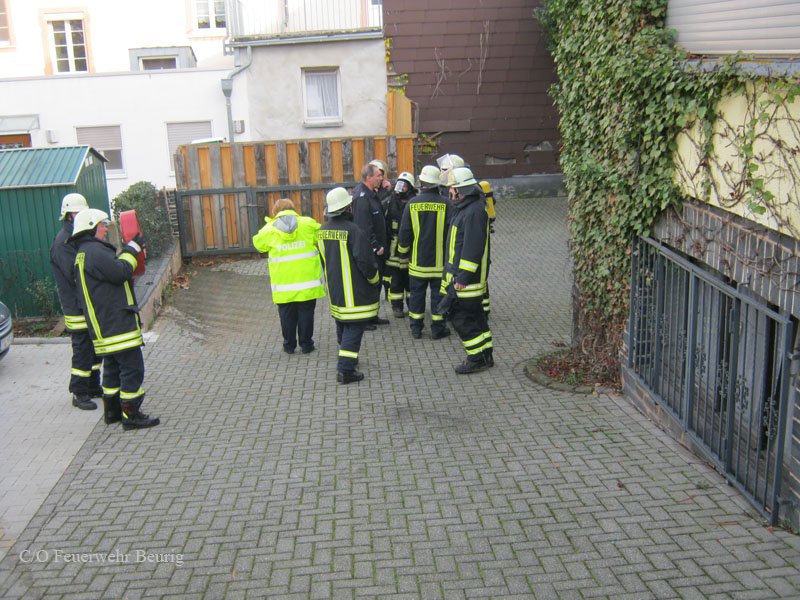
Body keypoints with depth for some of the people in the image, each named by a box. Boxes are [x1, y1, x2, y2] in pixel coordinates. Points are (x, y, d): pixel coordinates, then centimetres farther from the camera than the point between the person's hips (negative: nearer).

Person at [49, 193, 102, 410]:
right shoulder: (63, 242, -16)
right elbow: (75, 273, -24)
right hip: (76, 306, -9)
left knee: (95, 348, 16)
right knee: (82, 350, -4)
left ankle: (93, 387, 27)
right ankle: (79, 394, 5)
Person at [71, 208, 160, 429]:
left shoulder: (85, 253, 19)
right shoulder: (94, 251, -16)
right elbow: (121, 271, -23)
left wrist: (129, 250, 10)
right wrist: (132, 248, -11)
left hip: (105, 326, 11)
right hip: (117, 323, -11)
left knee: (113, 368, 19)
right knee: (132, 368, -5)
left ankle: (112, 411, 27)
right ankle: (131, 415, -1)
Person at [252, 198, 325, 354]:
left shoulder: (269, 229, -4)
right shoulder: (308, 224, -4)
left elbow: (258, 243, 12)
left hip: (284, 283, 0)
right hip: (307, 280, 0)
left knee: (287, 315, 13)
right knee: (306, 312, 11)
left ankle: (289, 345, 21)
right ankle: (306, 344, 17)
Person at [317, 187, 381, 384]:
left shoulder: (322, 230, 4)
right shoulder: (352, 231, -22)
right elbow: (365, 261, -20)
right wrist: (376, 281, -4)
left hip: (334, 289, 8)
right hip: (354, 292, -8)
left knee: (342, 325, 22)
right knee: (354, 327, -2)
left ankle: (346, 359, 38)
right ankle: (345, 369, -5)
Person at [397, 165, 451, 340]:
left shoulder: (412, 204, -6)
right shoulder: (445, 204, -10)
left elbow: (404, 232, -1)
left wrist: (403, 252, 13)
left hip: (418, 260, 1)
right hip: (440, 260, -1)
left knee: (416, 293, 12)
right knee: (438, 294, 8)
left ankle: (416, 328, 18)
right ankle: (438, 328, 13)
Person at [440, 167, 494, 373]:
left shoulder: (473, 212, -20)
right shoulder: (464, 207, 15)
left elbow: (473, 247, -25)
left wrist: (463, 277, -24)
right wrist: (458, 275, 23)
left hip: (467, 278, -11)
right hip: (460, 275, 11)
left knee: (462, 318, -6)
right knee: (475, 316, 16)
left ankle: (477, 359, 3)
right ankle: (485, 356, 25)